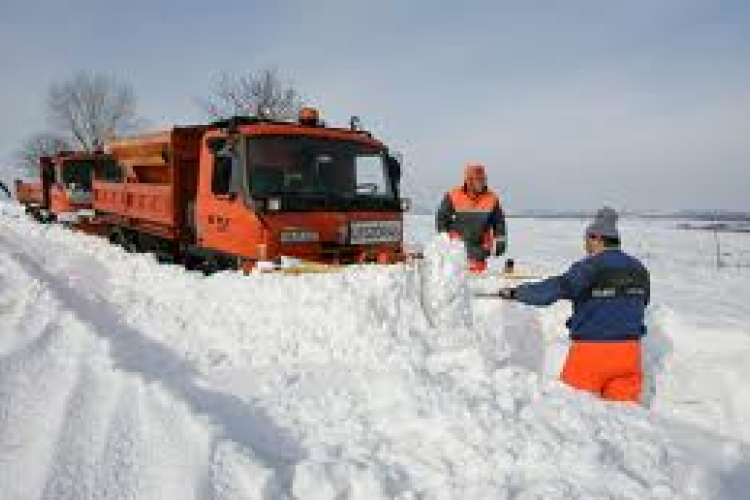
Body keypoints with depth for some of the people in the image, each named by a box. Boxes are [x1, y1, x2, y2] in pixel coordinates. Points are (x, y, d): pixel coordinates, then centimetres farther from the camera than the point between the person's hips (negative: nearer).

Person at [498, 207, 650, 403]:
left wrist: (515, 292, -9)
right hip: (629, 350, 6)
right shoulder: (639, 269, 6)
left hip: (592, 350, -6)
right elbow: (641, 303, 18)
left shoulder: (590, 268, -14)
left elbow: (552, 290, -20)